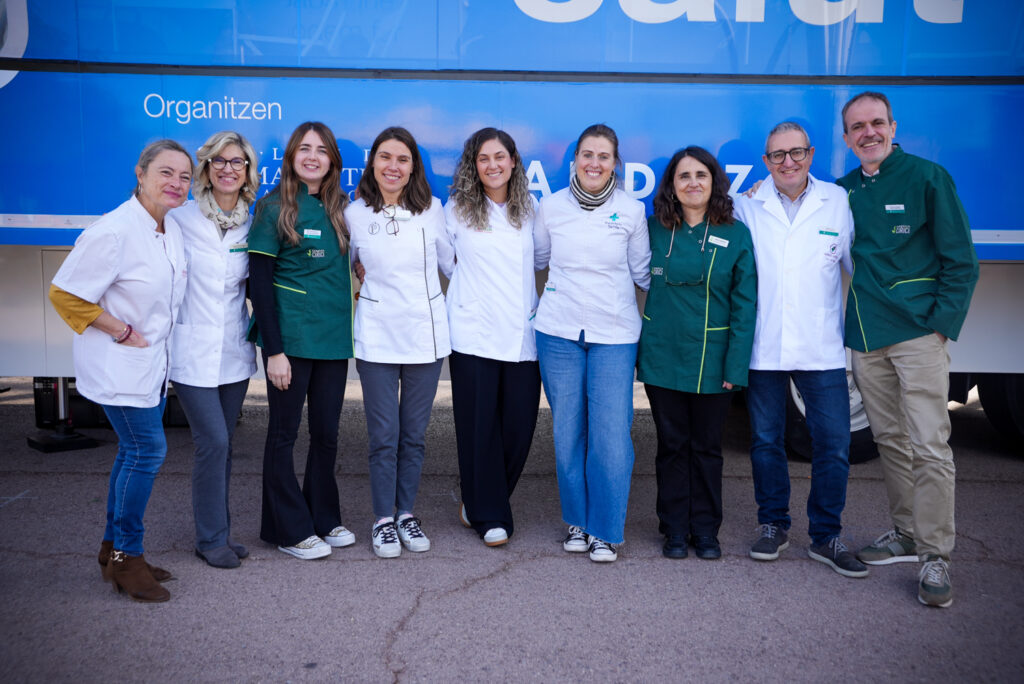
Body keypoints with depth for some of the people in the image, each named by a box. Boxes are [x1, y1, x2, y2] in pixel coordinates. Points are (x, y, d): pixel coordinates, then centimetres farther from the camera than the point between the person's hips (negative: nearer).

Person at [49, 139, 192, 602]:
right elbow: (65, 294, -19)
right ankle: (126, 557, 10)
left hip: (152, 363, 9)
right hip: (118, 366, -8)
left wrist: (152, 335, 11)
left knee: (133, 451, 14)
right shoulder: (113, 232, -22)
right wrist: (122, 332, -16)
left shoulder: (171, 229, 4)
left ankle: (115, 548, 28)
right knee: (147, 451, -6)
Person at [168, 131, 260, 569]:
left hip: (234, 352, 4)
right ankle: (211, 538, 9)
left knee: (221, 444, 12)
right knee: (213, 442, -8)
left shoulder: (249, 225, 7)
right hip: (192, 351, -4)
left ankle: (219, 532, 24)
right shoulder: (180, 218, -7)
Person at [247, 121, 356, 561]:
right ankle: (290, 530, 16)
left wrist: (347, 330, 4)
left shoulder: (341, 208, 9)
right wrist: (273, 349, -13)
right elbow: (259, 281, -8)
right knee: (284, 433, 5)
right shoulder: (275, 207, -4)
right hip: (290, 339, -5)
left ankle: (324, 519, 26)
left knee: (327, 432, 12)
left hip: (333, 340, 5)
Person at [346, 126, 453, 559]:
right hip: (377, 336, -1)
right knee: (383, 435, 1)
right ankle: (383, 520, 16)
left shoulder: (432, 210, 2)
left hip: (425, 334, 1)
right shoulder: (354, 214, 1)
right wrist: (362, 286, 6)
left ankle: (407, 514, 24)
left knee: (414, 434, 8)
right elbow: (344, 264, 17)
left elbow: (451, 260, 12)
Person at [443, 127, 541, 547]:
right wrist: (472, 286, 7)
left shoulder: (531, 209, 10)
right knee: (479, 426, 0)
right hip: (473, 335, -2)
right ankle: (489, 516, 15)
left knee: (519, 425, 2)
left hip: (522, 335, 3)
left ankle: (483, 499, 26)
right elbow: (446, 261, 14)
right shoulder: (456, 210, 4)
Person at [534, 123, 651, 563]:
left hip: (614, 333, -1)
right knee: (568, 430, 7)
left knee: (611, 434, -5)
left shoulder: (631, 210, 1)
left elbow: (642, 271, 12)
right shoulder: (551, 207, 3)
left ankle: (606, 529, 11)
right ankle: (576, 520, 24)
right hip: (559, 330, 1)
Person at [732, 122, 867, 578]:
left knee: (833, 444, 1)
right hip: (763, 348, 0)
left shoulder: (838, 202, 4)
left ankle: (826, 537, 17)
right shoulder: (747, 206, 3)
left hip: (822, 350, 0)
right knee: (766, 441, 10)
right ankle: (773, 525, 28)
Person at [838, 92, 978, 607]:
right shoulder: (843, 191, 12)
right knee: (889, 440, 12)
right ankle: (906, 534, 26)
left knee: (929, 445, -7)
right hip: (865, 337, 5)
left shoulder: (927, 177, -1)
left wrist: (942, 323, -10)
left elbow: (960, 260, -1)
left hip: (919, 333, -5)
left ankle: (935, 556, 3)